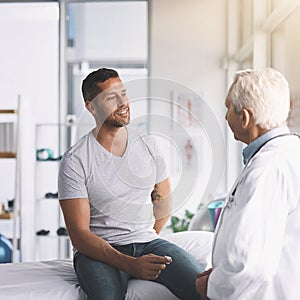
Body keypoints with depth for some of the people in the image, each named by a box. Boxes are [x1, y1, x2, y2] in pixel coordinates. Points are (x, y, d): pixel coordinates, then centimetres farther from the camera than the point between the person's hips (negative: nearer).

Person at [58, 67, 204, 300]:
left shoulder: (148, 145, 7)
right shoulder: (75, 160, -8)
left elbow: (164, 204, 21)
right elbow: (79, 236, -13)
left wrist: (146, 240, 9)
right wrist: (130, 264, -24)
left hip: (148, 242, 4)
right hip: (99, 252, -3)